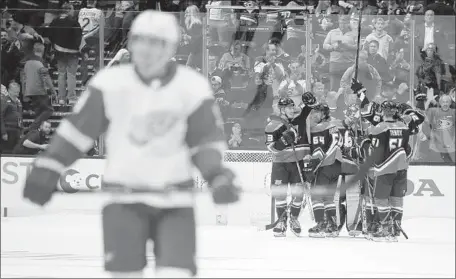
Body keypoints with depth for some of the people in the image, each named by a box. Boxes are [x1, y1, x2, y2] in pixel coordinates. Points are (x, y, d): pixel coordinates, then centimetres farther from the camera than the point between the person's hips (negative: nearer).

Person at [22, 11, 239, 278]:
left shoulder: (192, 87, -6)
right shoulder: (111, 83, -7)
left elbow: (206, 140, 2)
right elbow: (79, 128, 2)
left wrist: (217, 176, -15)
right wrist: (47, 170, -1)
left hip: (174, 201, 0)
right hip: (124, 200, 0)